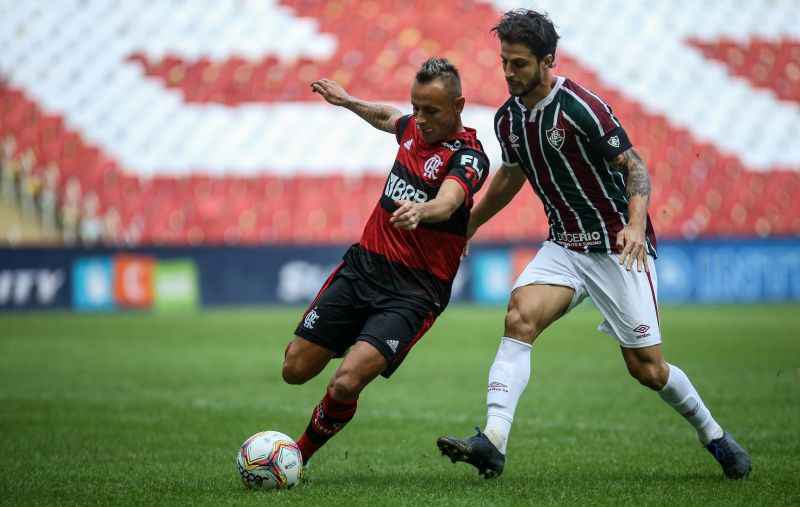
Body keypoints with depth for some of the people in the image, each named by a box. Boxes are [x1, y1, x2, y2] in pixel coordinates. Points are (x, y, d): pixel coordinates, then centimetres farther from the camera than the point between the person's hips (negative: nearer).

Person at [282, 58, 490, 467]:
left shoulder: (468, 157, -16)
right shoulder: (414, 128, 6)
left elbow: (448, 202, -38)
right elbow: (387, 117, 33)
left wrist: (419, 211, -58)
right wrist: (347, 101, 39)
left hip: (414, 291, -7)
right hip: (363, 264, 7)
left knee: (346, 385, -22)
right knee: (295, 370, 5)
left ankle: (303, 452, 6)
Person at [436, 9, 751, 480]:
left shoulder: (580, 107, -19)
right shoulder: (508, 118, 3)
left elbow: (635, 166, -18)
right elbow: (511, 175, 23)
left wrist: (635, 224, -34)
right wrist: (467, 226, 29)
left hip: (620, 247, -6)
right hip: (564, 245, 6)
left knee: (647, 368, -3)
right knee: (520, 317, -21)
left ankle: (714, 435, 24)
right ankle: (493, 442, -29)